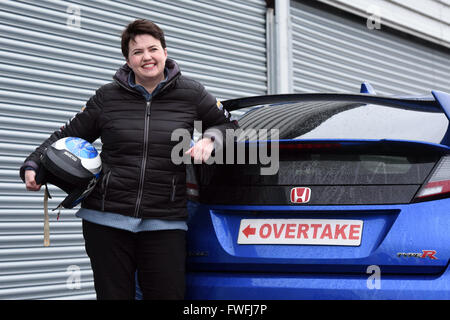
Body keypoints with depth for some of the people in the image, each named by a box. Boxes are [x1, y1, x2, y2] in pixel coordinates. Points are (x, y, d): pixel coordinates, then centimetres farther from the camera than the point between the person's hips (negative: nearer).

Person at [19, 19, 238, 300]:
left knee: (169, 295, -7)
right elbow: (69, 135, 14)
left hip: (165, 223, 0)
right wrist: (32, 165, 2)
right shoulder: (108, 97, 8)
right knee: (113, 294, 2)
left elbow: (227, 125, 17)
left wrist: (210, 139, -5)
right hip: (106, 219, 1)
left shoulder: (190, 94, 7)